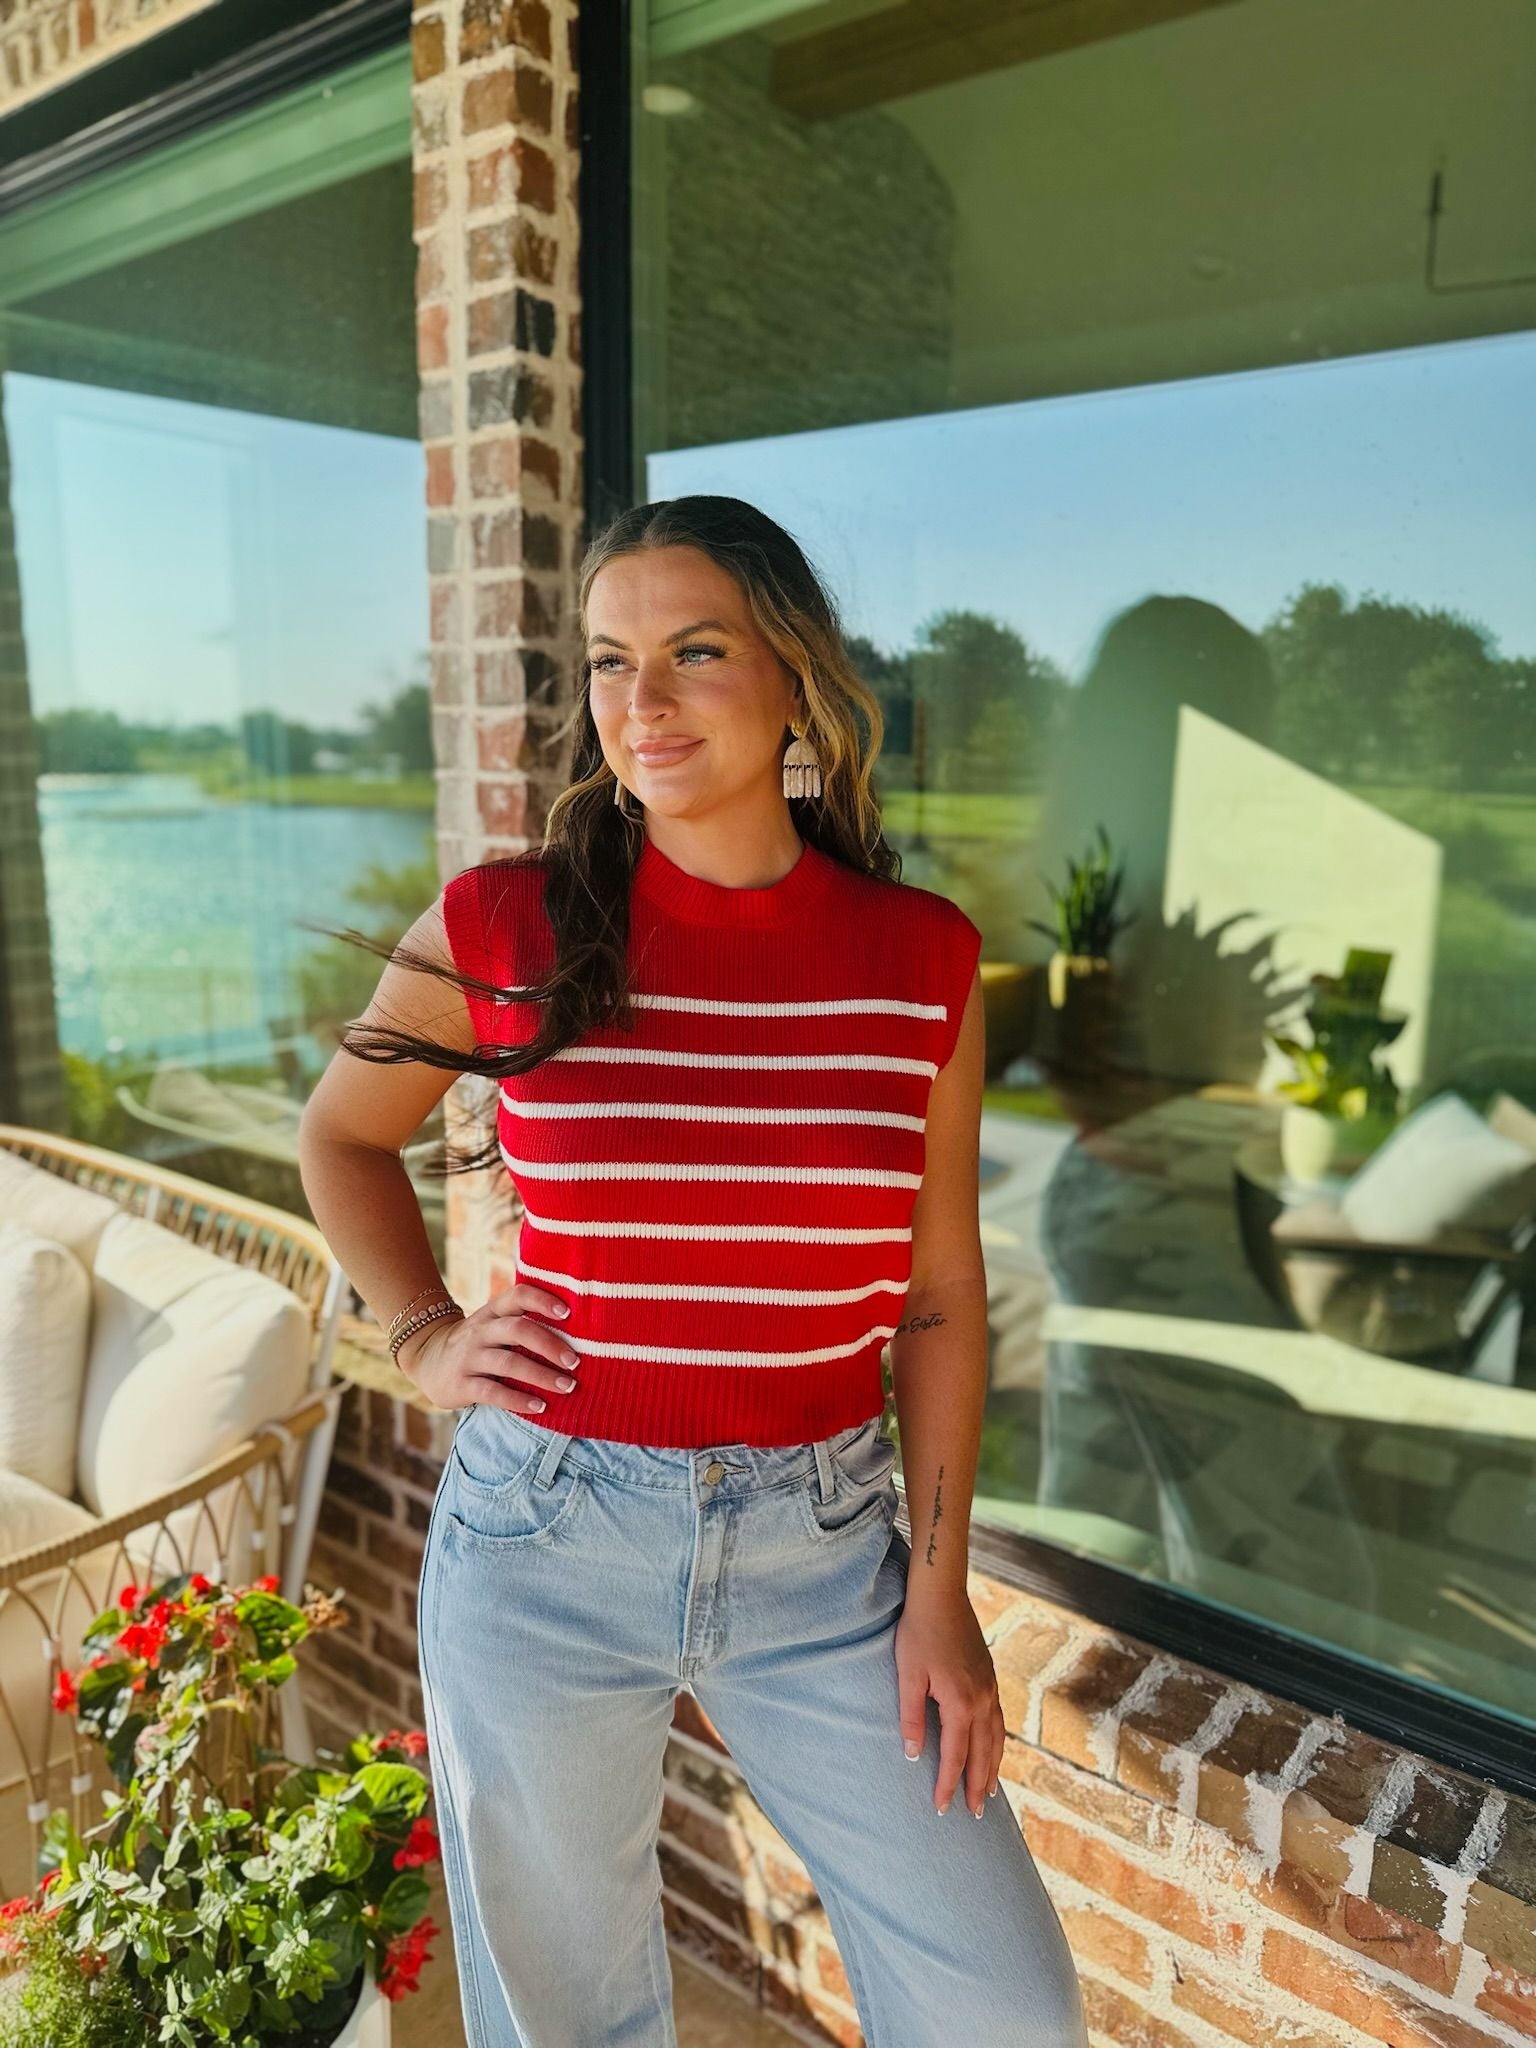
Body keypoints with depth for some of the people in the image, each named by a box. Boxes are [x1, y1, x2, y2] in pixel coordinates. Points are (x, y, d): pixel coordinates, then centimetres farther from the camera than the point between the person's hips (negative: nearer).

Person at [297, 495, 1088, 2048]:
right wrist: (423, 1339, -2)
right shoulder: (501, 929, -9)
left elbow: (939, 1296, 1)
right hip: (545, 1538, 0)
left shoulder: (922, 957, -5)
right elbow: (341, 1134, 10)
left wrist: (940, 1590, 1)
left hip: (819, 1549, 1)